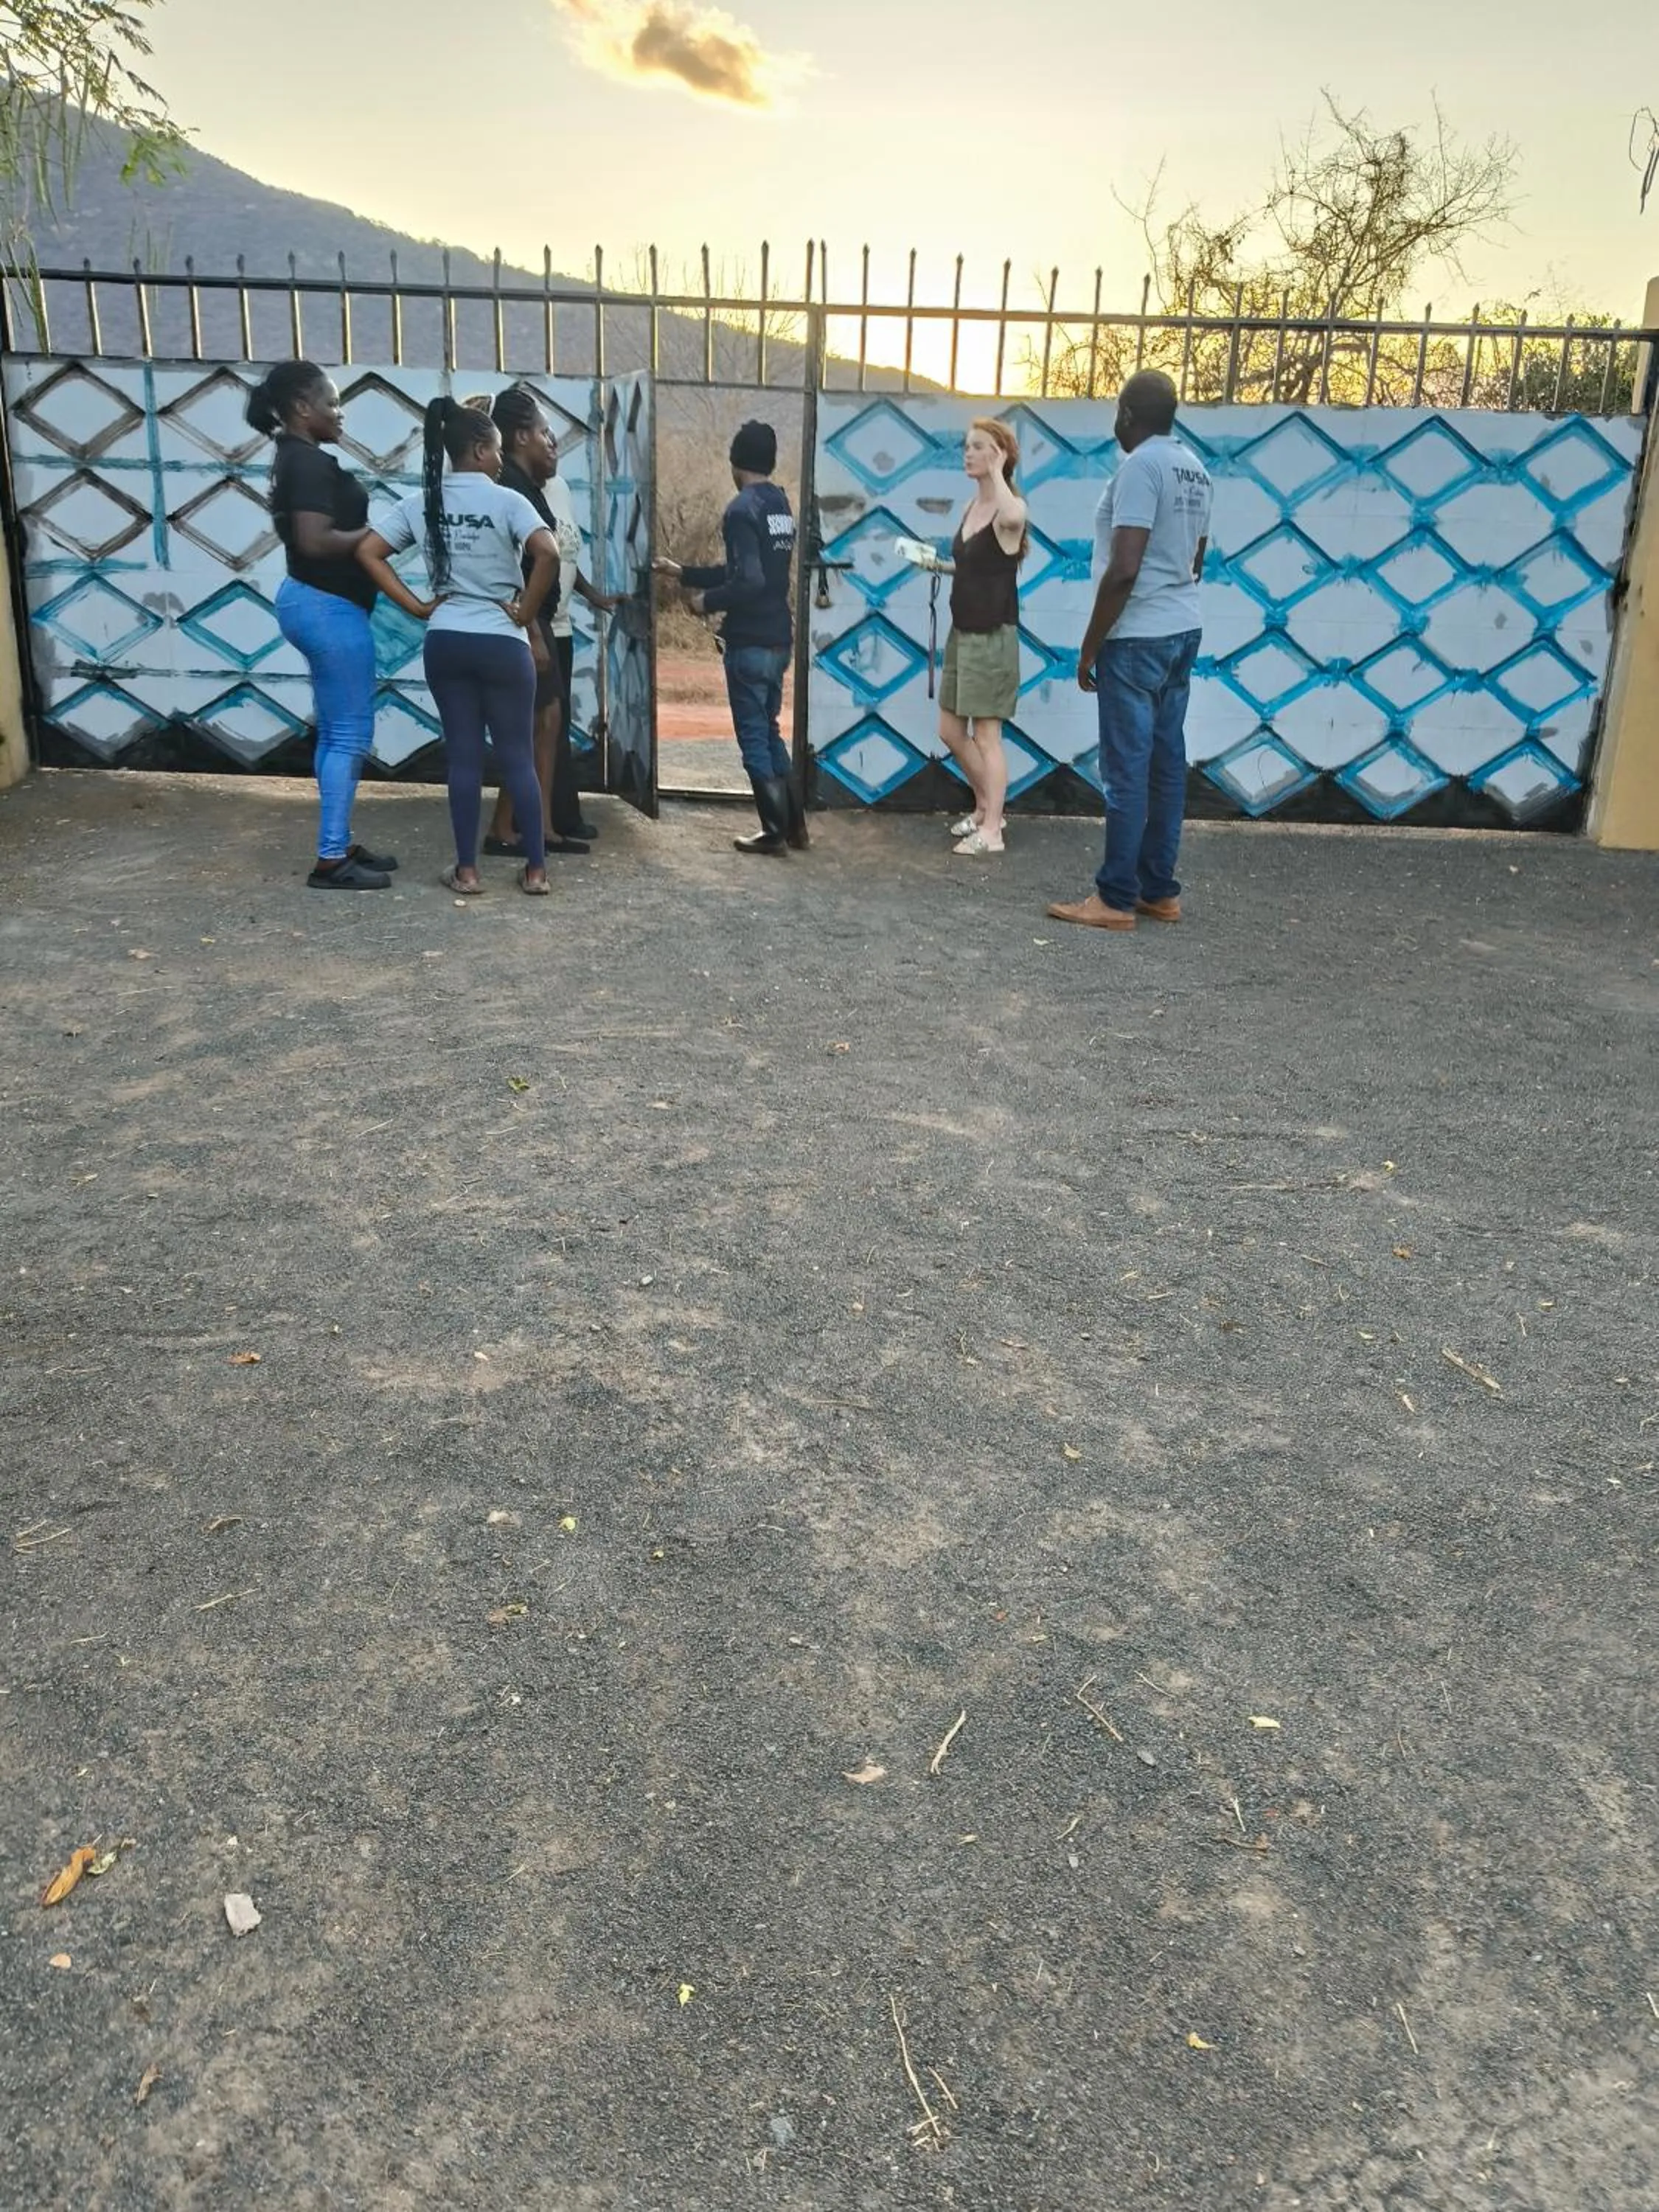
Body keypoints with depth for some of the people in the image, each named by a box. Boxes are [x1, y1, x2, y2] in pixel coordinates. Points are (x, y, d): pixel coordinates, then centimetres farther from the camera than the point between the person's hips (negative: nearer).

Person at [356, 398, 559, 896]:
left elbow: (368, 552, 2)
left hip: (445, 643, 4)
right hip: (502, 645, -4)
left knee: (464, 757, 9)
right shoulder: (506, 501, -8)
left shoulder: (421, 503, 5)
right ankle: (536, 869, 9)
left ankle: (466, 870, 10)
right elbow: (548, 555, -23)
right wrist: (525, 615, -11)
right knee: (518, 758, 5)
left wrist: (418, 607, 2)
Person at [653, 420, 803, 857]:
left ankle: (775, 832, 4)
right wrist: (683, 573, 25)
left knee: (753, 737, 0)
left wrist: (707, 602, -7)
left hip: (749, 642, -8)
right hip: (778, 639, 8)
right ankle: (794, 826, 19)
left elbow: (749, 581, -24)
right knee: (769, 731, 17)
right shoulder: (782, 507, 13)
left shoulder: (742, 510, -14)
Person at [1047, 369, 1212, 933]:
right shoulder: (1194, 468, 13)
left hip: (1137, 638, -9)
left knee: (1128, 771, -5)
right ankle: (1159, 890, 15)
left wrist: (1090, 646, -14)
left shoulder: (1140, 466, -14)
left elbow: (1123, 570, -21)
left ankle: (1116, 898, -1)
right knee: (1167, 765, 10)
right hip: (1183, 631, 9)